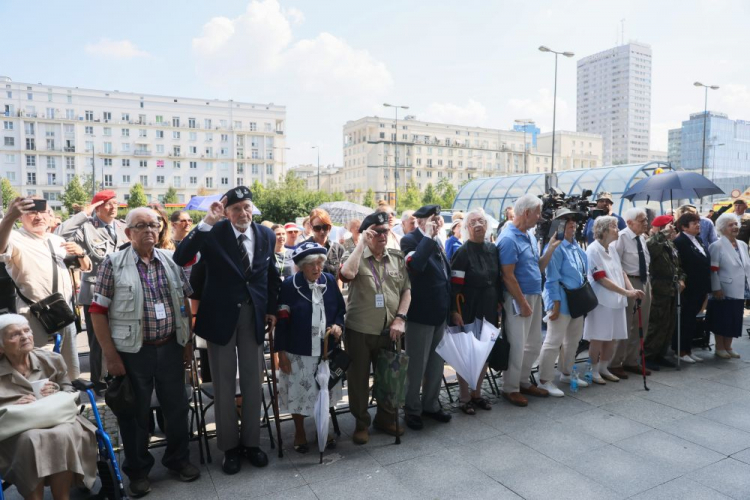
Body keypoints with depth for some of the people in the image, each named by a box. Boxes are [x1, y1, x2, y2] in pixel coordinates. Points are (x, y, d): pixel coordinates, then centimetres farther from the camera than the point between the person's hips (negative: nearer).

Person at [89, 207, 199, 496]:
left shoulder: (171, 260, 4)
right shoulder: (113, 263, -6)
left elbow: (184, 302, 10)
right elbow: (98, 311, -7)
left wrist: (187, 341, 8)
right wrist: (111, 355, -10)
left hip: (170, 347, 3)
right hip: (133, 351, -3)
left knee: (177, 406, 13)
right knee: (136, 413, 11)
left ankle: (178, 459, 33)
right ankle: (138, 470, 30)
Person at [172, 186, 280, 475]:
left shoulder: (266, 235, -1)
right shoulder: (213, 233, -12)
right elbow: (180, 258, -27)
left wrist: (272, 308, 9)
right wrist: (206, 222, -32)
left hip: (254, 314, 3)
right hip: (221, 314, -3)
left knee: (252, 380, 13)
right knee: (224, 382, 9)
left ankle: (251, 442, 30)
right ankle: (229, 446, 26)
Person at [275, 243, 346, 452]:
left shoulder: (330, 281, -1)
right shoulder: (289, 285, -11)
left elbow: (341, 310, 9)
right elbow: (282, 321, -9)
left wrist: (338, 325, -12)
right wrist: (281, 351, -9)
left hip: (326, 349, 3)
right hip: (298, 351, -3)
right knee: (298, 392, 10)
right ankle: (299, 432, 33)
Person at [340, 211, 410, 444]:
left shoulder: (397, 257, 6)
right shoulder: (355, 256, -3)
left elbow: (406, 290, 7)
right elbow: (347, 273, -26)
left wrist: (400, 318, -5)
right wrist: (362, 243, -20)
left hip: (389, 330, 3)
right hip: (360, 330, -3)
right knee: (358, 378, 8)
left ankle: (386, 417, 36)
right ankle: (361, 423, 26)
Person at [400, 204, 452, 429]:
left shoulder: (436, 242, 12)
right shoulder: (410, 240, -12)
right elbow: (415, 264, -33)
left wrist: (450, 306, 16)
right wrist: (428, 237, -26)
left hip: (440, 312, 8)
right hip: (421, 313, -8)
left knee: (437, 363, 17)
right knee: (417, 365, 4)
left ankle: (431, 404, 32)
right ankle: (412, 410, 20)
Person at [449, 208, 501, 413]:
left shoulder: (493, 250, 7)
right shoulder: (462, 253, -11)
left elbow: (498, 279, 15)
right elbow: (455, 286, -14)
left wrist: (499, 302, 12)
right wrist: (455, 312, -18)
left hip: (489, 311, 6)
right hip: (468, 311, -6)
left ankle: (477, 393, 28)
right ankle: (464, 398, 17)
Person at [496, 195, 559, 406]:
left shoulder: (530, 235, 11)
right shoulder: (509, 239, -18)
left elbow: (538, 268, 13)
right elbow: (508, 277, -20)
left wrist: (551, 247, 1)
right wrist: (523, 304, -17)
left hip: (535, 297, 9)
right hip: (518, 299, -9)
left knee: (534, 345, 17)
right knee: (517, 347, 1)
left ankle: (523, 382, 32)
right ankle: (510, 389, 16)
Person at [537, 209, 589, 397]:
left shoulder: (576, 246, 10)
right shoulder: (556, 247, -16)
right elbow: (552, 279, -18)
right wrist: (555, 304, -19)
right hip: (562, 299, -9)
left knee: (573, 340, 19)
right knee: (553, 341, -5)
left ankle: (566, 373, 34)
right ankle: (545, 381, 3)